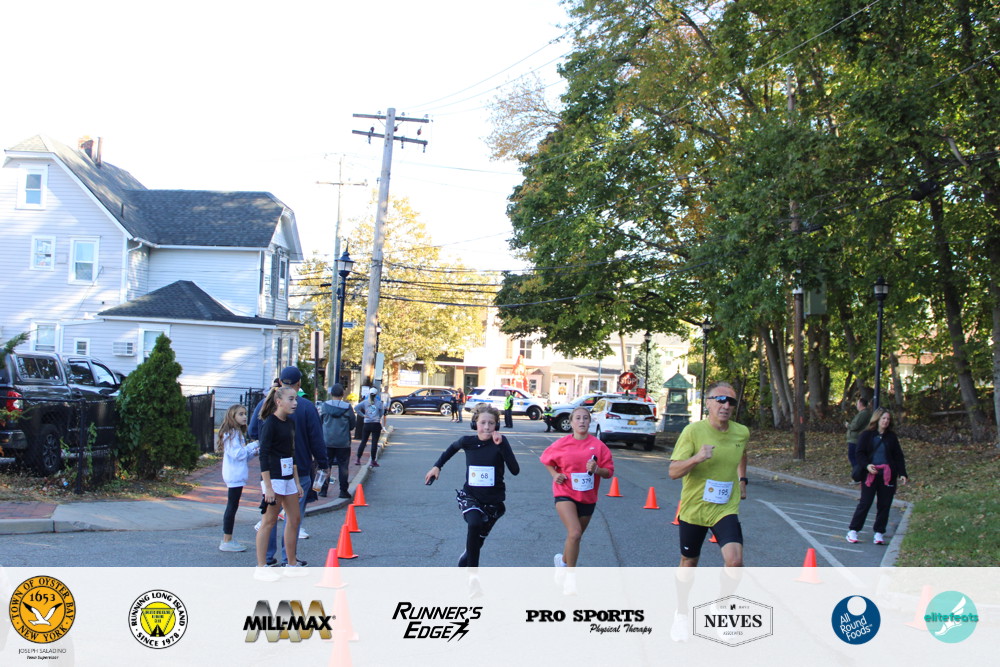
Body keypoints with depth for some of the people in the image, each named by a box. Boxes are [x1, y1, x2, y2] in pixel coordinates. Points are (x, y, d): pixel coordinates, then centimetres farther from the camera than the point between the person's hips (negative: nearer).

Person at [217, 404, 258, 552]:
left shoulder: (238, 433, 17)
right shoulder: (231, 434, -14)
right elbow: (237, 454, -22)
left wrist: (254, 452, 5)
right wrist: (253, 445, -17)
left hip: (236, 475, 10)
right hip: (234, 475, -10)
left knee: (232, 506, 11)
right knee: (232, 506, -7)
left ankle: (227, 540, 16)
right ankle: (227, 541, -3)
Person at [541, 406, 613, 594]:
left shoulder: (598, 445, -4)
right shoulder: (562, 444, -4)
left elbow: (609, 471, -1)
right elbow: (546, 460, 14)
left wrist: (597, 469, -21)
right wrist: (555, 475, -3)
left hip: (587, 497, 3)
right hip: (565, 494, -3)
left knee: (576, 536, 16)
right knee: (575, 533, -21)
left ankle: (563, 560, 47)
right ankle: (570, 577, -8)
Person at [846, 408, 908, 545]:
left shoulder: (891, 437, 11)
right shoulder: (867, 434, 2)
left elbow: (899, 456, 11)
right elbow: (859, 452, -2)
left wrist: (902, 473, 1)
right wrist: (867, 465, -19)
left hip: (887, 475, 3)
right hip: (870, 474, -3)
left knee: (884, 505, 4)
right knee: (865, 503, -4)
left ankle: (879, 532, 15)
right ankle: (852, 530, 4)